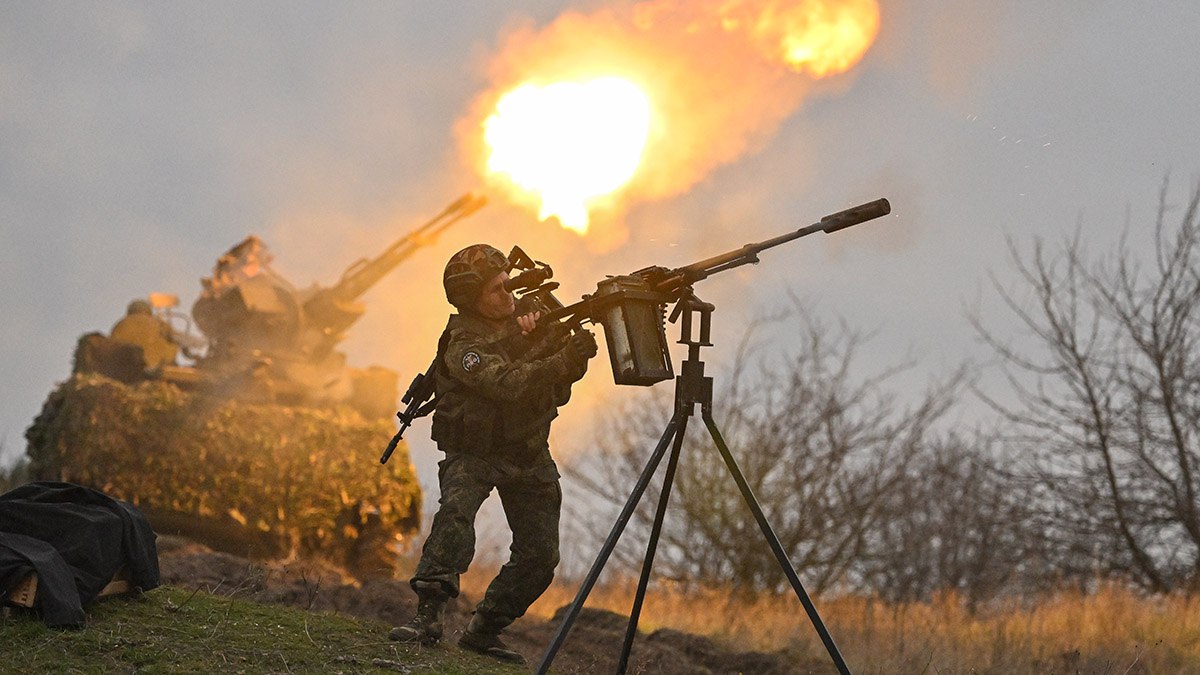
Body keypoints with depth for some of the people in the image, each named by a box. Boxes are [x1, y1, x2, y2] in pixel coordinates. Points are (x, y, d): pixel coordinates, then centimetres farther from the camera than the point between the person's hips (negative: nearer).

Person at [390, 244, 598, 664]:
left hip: (528, 453, 6)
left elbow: (565, 382, 1)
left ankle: (484, 631, 13)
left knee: (540, 553, -1)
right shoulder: (463, 346, -21)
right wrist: (563, 362, -49)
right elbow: (507, 382, -37)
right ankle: (427, 616, -34)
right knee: (455, 512, -34)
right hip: (474, 452, -6)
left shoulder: (527, 314, -2)